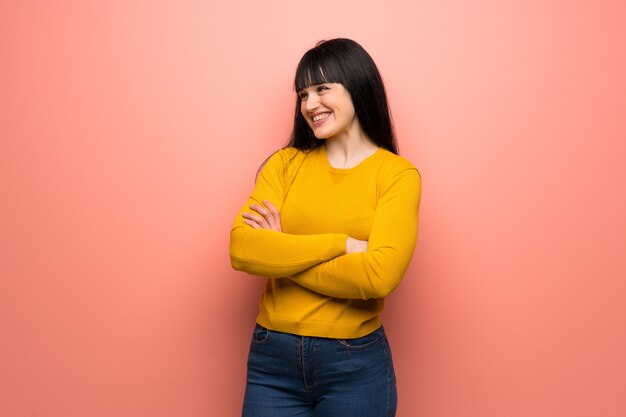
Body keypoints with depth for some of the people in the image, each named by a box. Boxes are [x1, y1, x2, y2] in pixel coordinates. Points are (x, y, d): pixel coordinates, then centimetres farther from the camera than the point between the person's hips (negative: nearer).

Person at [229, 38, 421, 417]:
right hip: (272, 357, 2)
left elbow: (380, 275, -19)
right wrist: (343, 244, -17)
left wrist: (281, 253, -12)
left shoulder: (397, 174, -5)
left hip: (355, 365, -2)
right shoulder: (286, 163, 3)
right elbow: (241, 249, -11)